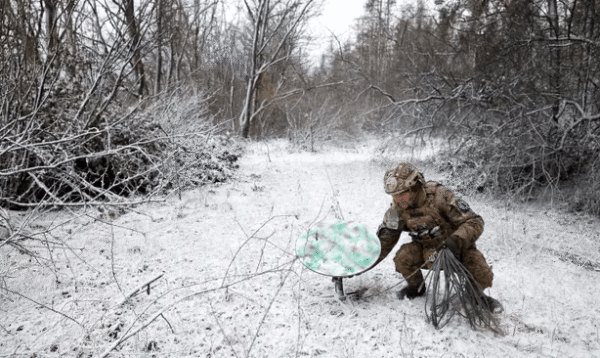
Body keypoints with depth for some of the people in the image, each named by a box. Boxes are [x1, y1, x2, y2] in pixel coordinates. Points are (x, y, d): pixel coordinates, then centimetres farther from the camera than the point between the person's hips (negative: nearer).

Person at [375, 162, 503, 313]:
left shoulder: (440, 196, -27)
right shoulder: (398, 208, -14)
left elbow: (474, 222, -25)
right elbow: (386, 236, -1)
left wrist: (457, 240, -42)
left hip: (456, 247, -3)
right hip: (427, 250, 3)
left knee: (482, 276, -25)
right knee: (403, 258, -24)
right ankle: (416, 287, 8)